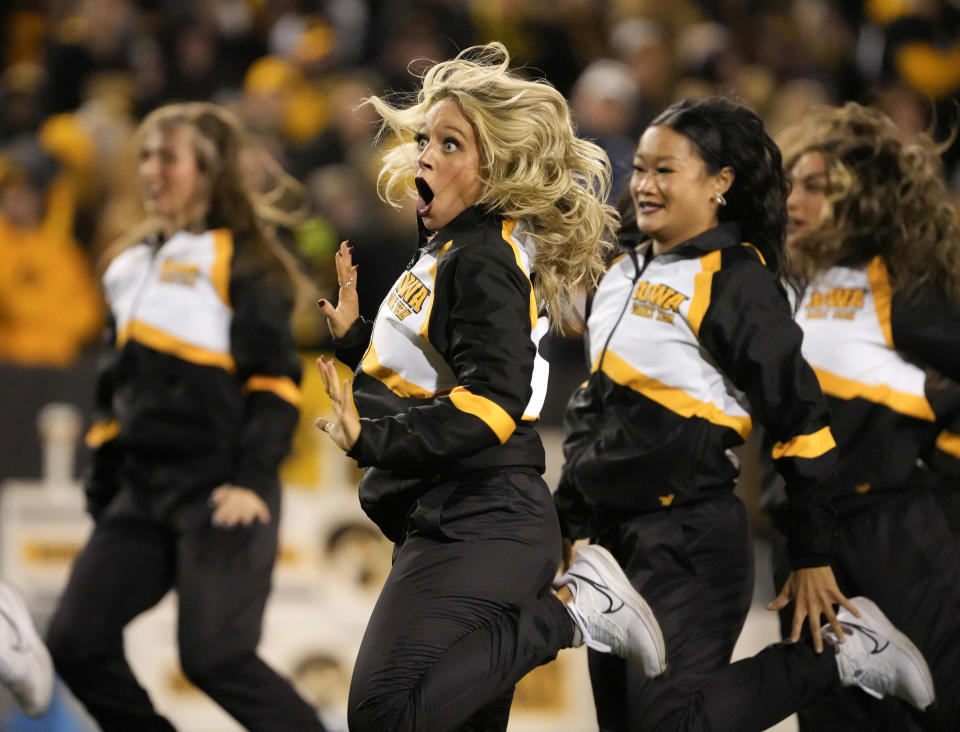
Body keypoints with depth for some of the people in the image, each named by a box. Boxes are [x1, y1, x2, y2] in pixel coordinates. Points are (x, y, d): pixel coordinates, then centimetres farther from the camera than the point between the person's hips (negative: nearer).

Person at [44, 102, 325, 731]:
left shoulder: (243, 261, -4)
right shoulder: (133, 265, 18)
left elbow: (275, 380, -10)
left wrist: (252, 480, -19)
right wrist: (101, 490, 21)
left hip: (220, 493, -8)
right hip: (142, 492, 8)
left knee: (215, 656, -16)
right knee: (77, 642, -1)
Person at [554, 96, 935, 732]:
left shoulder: (735, 280, -12)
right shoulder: (626, 272, 13)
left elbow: (800, 419, -12)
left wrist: (814, 557, -11)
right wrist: (569, 519, 22)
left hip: (690, 540, -8)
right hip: (612, 531, 8)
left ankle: (842, 650, -1)